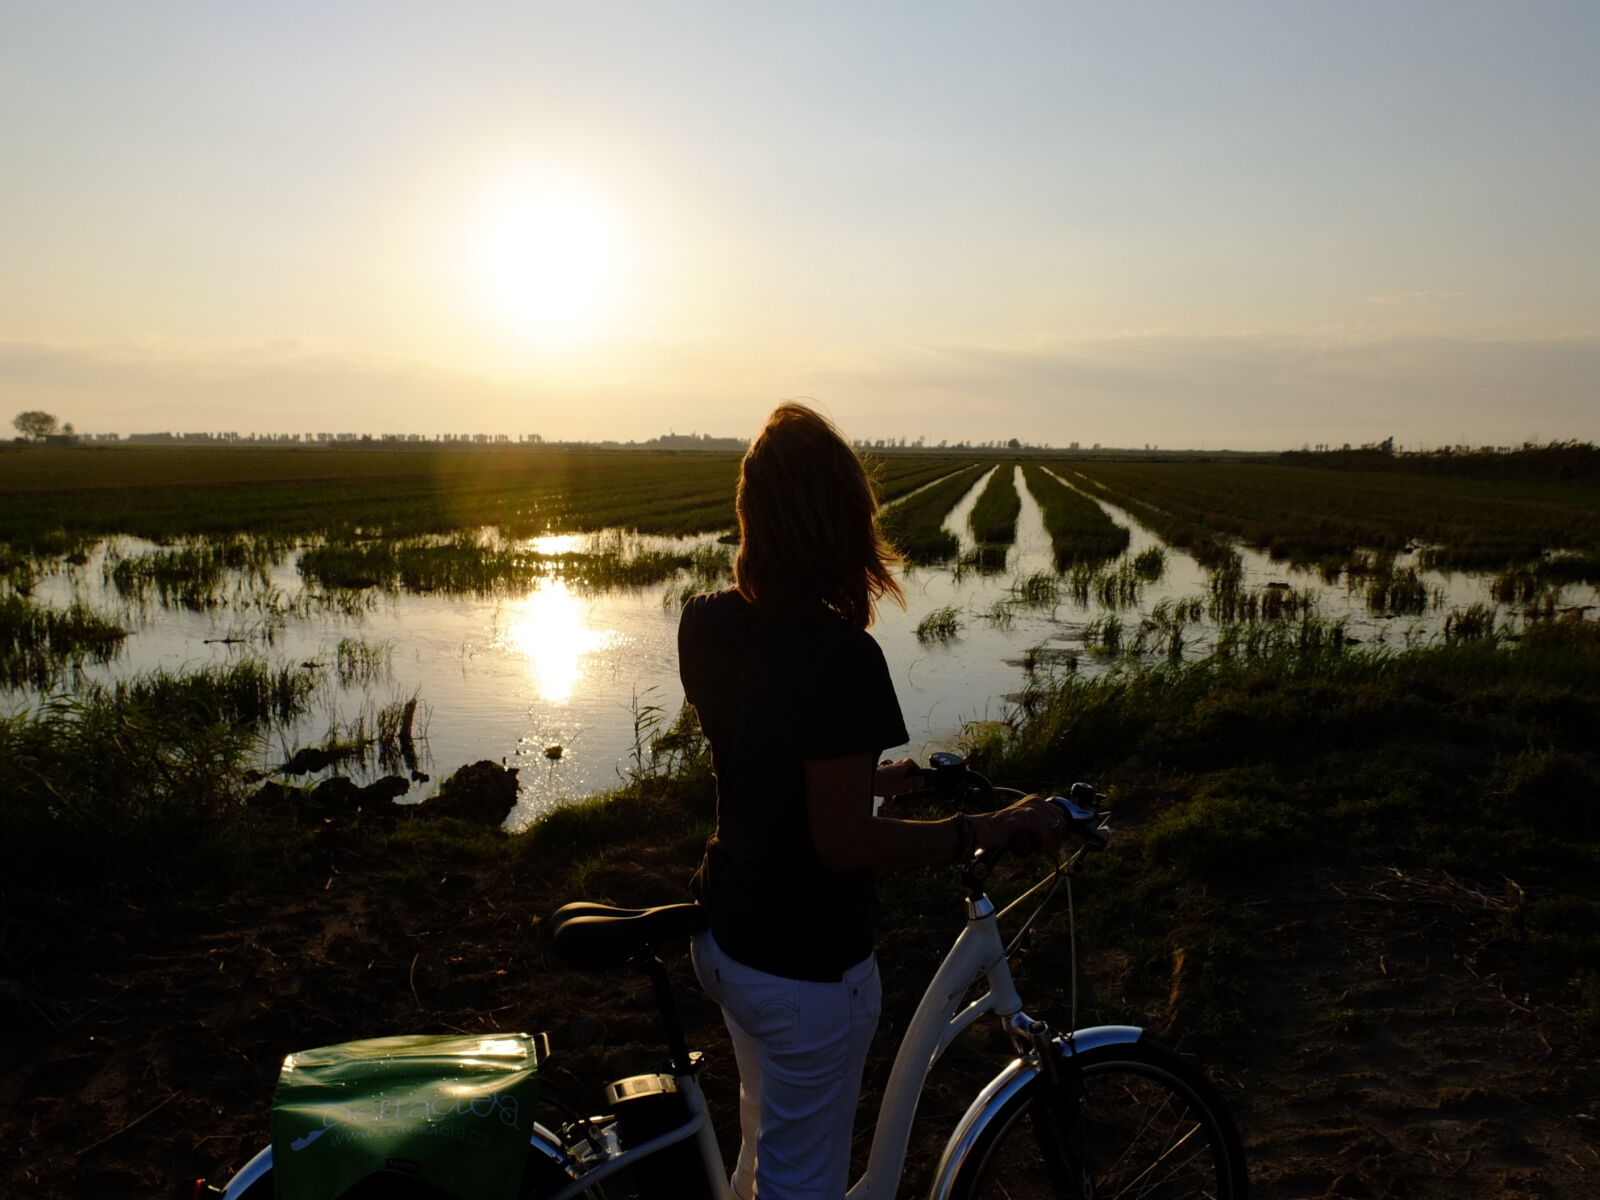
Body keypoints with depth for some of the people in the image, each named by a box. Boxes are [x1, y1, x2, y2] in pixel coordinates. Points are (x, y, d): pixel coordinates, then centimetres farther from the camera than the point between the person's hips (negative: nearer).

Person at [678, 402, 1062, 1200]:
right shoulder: (840, 656, -28)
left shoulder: (707, 625, -4)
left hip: (725, 932, 7)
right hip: (806, 961, -7)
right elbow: (844, 842, -25)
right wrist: (987, 829, -17)